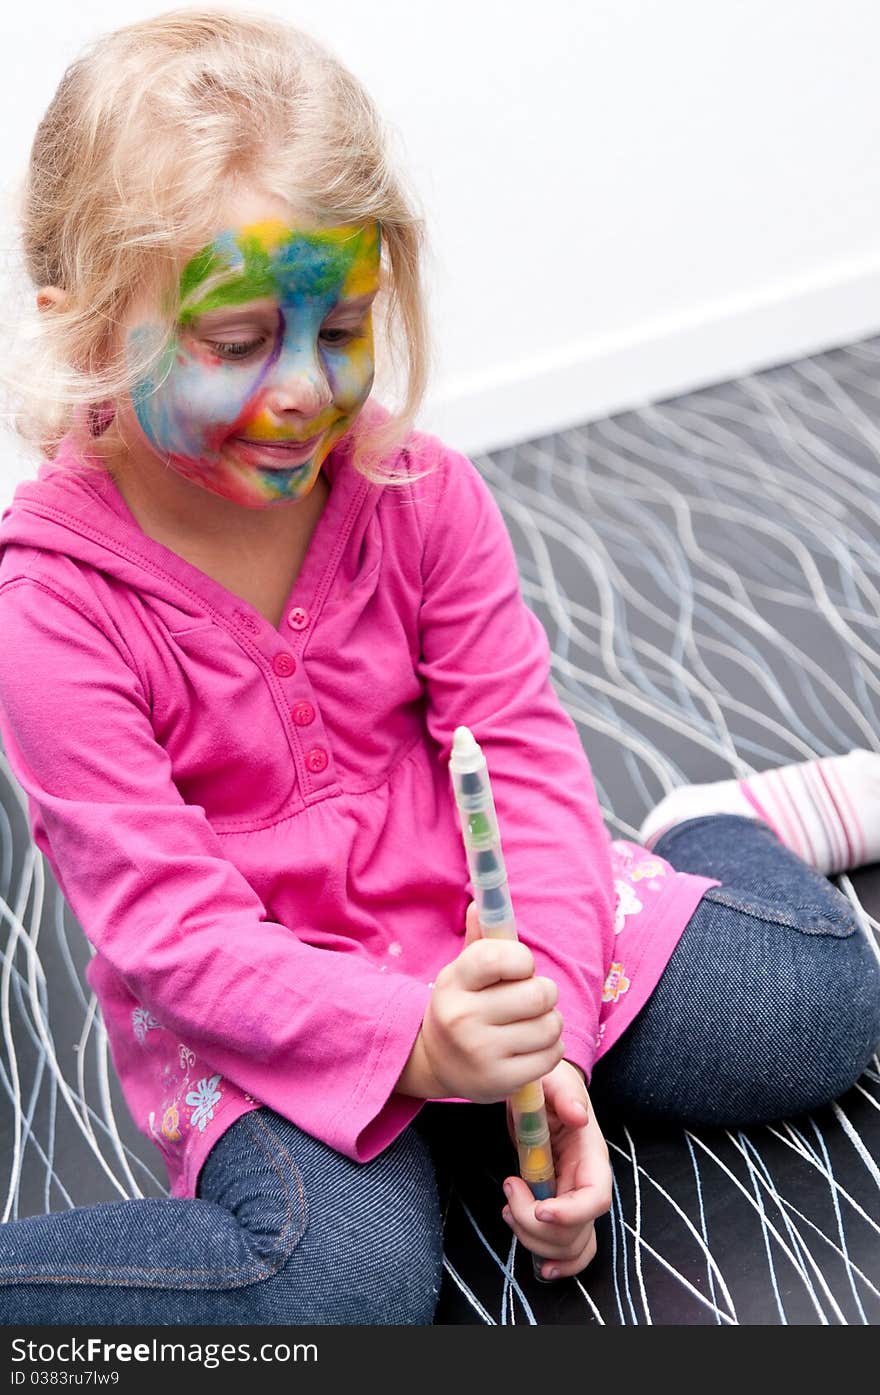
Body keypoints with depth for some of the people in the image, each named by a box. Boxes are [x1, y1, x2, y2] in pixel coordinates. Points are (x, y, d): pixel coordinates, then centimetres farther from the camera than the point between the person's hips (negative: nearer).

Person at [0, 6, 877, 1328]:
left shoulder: (420, 496, -8)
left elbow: (522, 750, -7)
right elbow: (165, 923, -21)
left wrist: (546, 1033, -19)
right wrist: (407, 1038, -35)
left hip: (476, 915, 4)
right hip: (254, 1018, -3)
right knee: (340, 1279, -31)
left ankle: (711, 828, 25)